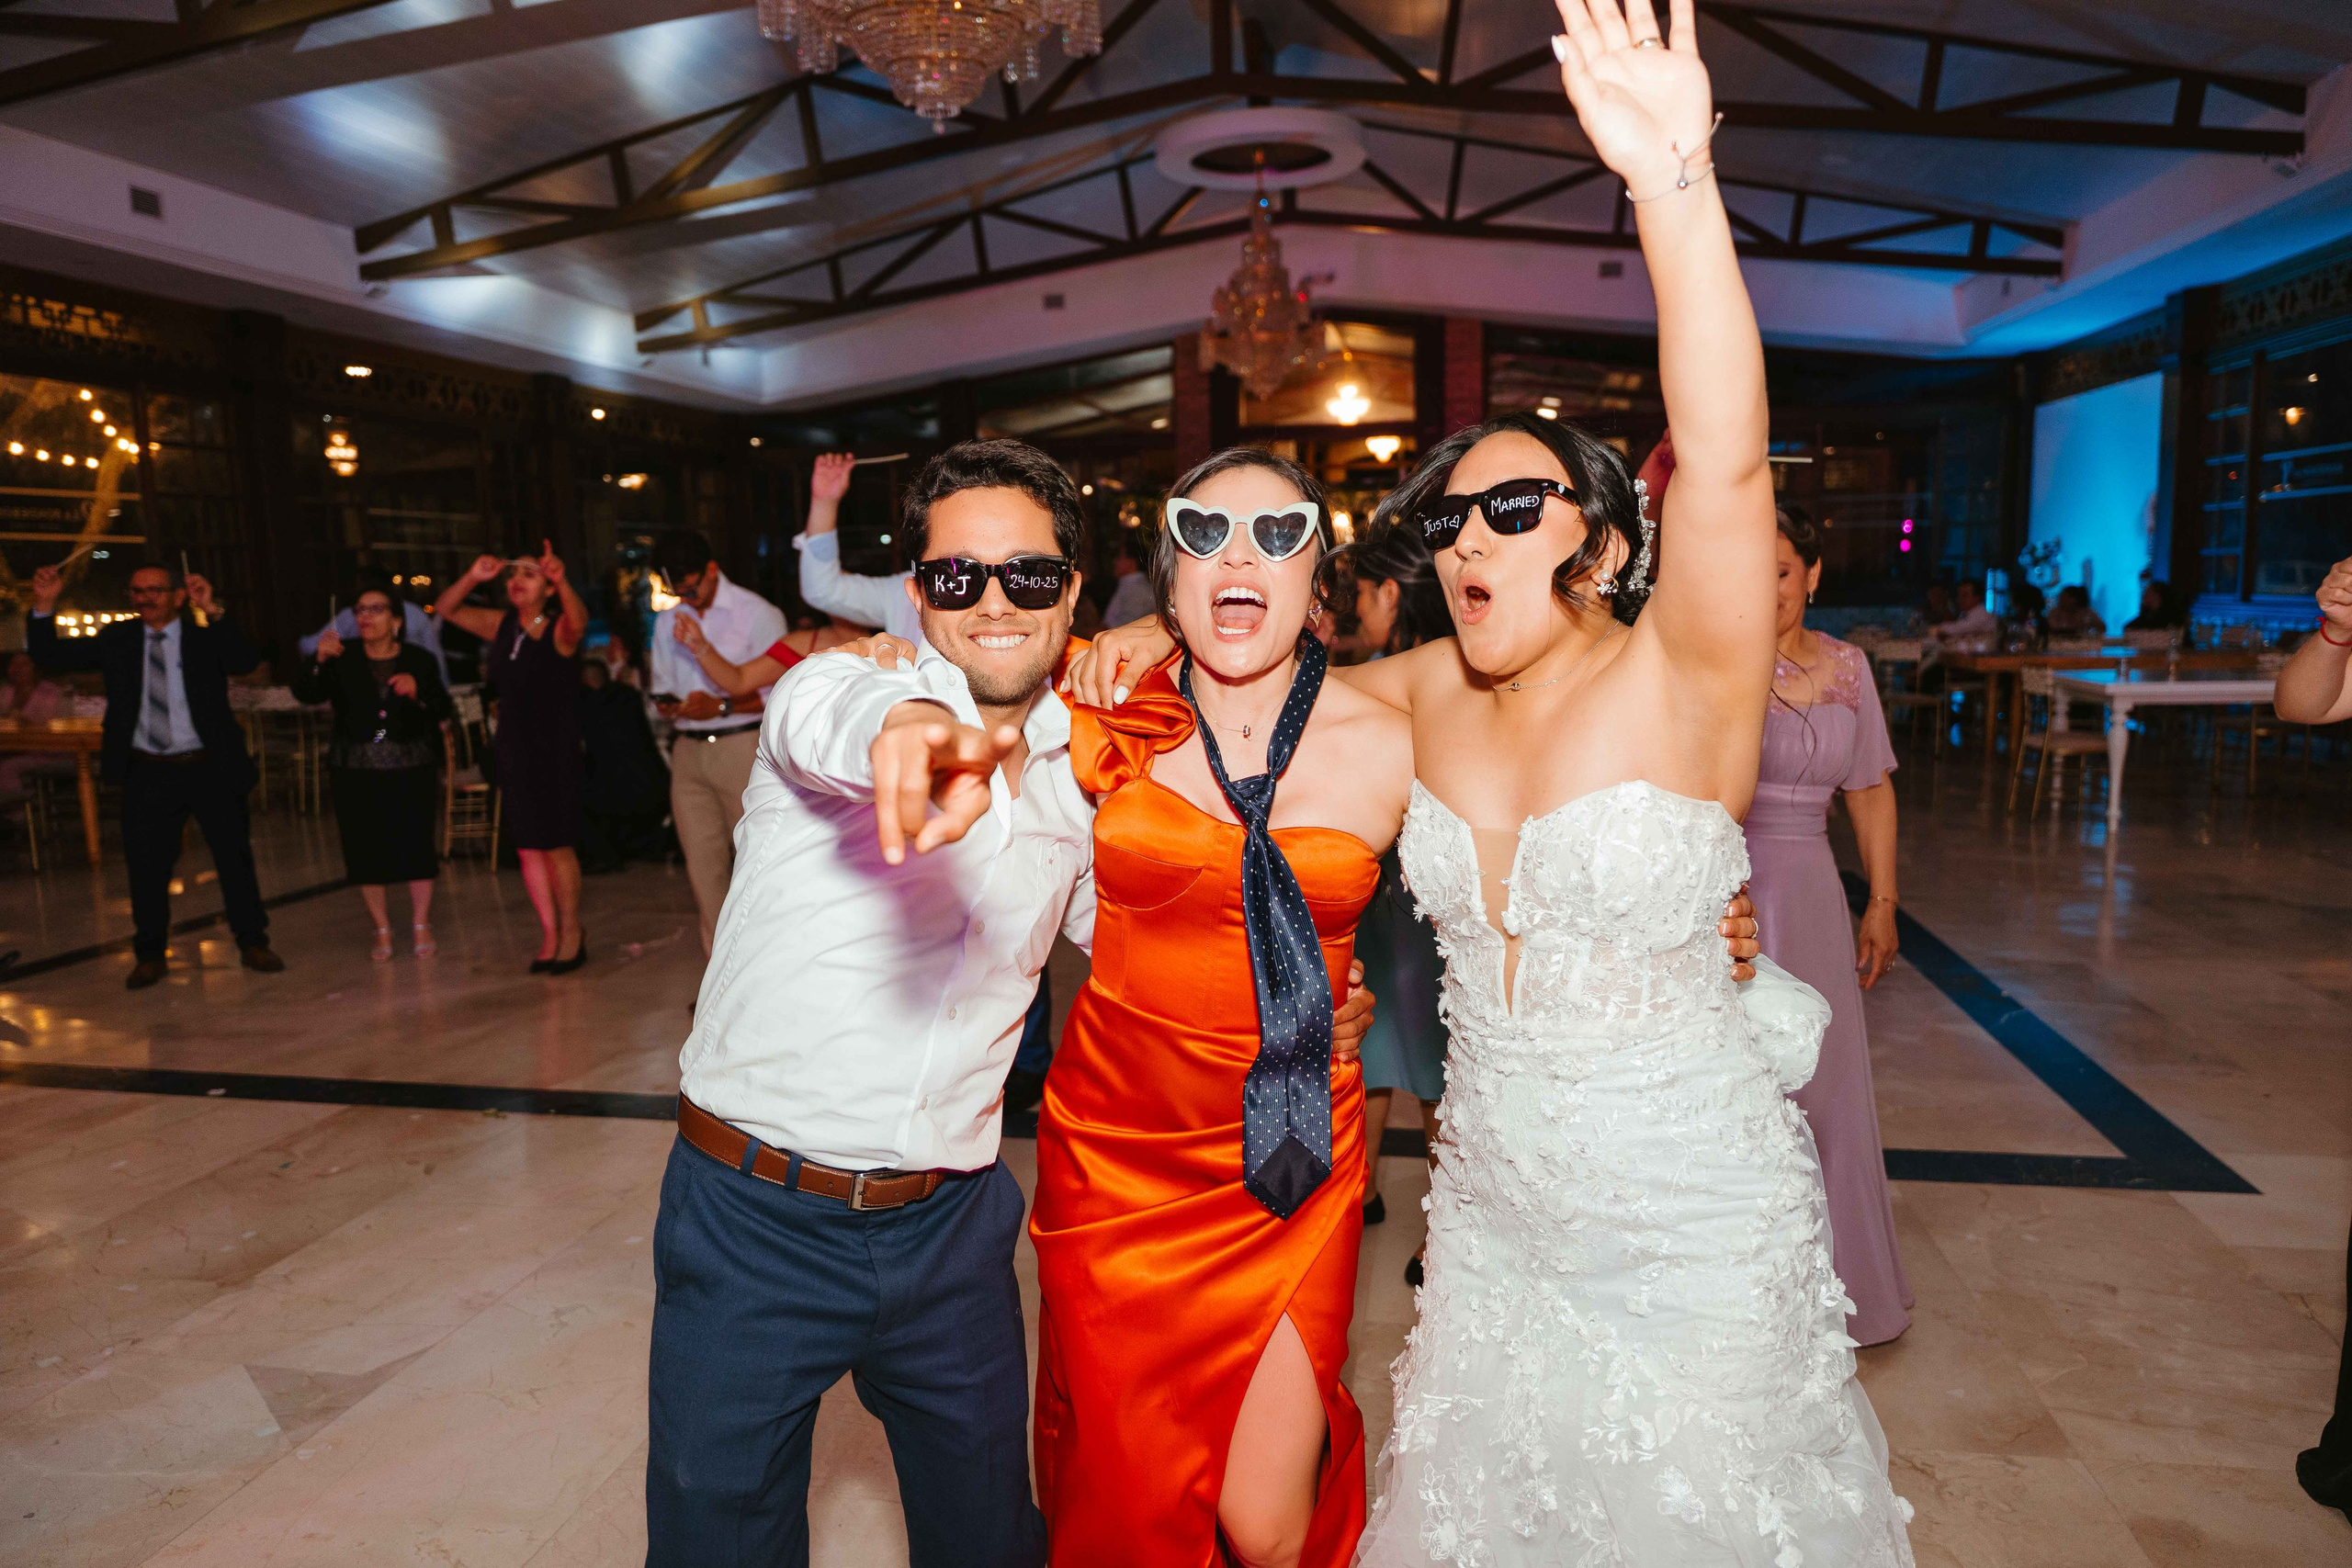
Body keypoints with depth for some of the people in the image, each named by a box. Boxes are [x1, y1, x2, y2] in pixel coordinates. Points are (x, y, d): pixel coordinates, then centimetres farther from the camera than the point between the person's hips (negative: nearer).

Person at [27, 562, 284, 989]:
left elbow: (246, 661, -20)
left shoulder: (206, 637, -1)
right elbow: (50, 656, 7)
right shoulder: (117, 640, 6)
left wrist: (213, 611, -29)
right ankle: (150, 956, 22)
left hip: (209, 768, -2)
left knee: (235, 857, 7)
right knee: (146, 866, 8)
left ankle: (253, 944, 20)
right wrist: (44, 606, -7)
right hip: (147, 774, 2)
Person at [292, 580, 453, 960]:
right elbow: (306, 693, -11)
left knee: (417, 847, -1)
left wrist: (417, 692, -21)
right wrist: (317, 660, -27)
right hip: (356, 771, 1)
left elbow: (443, 711, -2)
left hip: (411, 768, -1)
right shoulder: (342, 659, 2)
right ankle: (382, 931, 16)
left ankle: (421, 927, 14)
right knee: (366, 851, 3)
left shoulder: (419, 660, 1)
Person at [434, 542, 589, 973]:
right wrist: (473, 577, -7)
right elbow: (445, 608, 11)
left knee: (556, 845, 1)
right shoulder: (501, 625, 8)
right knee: (528, 848, 8)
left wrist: (562, 582, -51)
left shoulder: (559, 629, -9)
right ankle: (549, 935, 18)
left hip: (554, 749, -5)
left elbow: (579, 621, -32)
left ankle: (571, 931, 17)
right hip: (513, 748, 6)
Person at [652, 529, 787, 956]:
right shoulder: (668, 621, 16)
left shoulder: (757, 614, -3)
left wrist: (721, 706, -16)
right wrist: (667, 705, -1)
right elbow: (662, 686, 22)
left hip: (742, 745, -5)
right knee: (703, 864, 4)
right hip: (688, 749, 5)